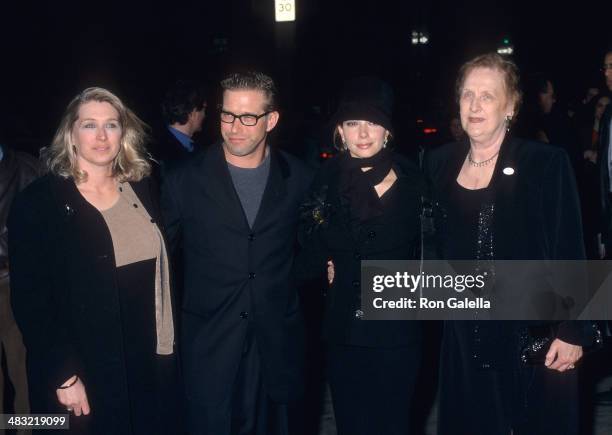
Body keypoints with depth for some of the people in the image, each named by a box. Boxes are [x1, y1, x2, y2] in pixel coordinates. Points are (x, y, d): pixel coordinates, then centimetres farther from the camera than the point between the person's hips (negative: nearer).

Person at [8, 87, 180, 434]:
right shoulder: (39, 202, -10)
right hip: (85, 374, -4)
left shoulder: (142, 189, 5)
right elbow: (30, 301, -11)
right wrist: (63, 375, -14)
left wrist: (169, 340, 6)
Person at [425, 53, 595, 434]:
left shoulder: (547, 164, -9)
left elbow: (570, 254, -9)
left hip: (534, 335, -3)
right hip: (465, 339, 4)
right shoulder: (440, 164, 4)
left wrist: (573, 332, -11)